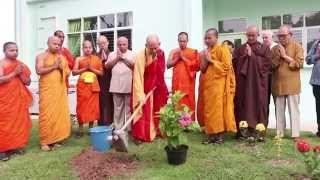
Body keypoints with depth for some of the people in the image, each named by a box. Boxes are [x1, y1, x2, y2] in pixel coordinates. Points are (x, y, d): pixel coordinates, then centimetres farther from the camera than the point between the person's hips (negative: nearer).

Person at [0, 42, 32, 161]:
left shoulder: (21, 64, 9)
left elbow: (28, 82, 6)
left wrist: (20, 73, -10)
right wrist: (14, 73, -20)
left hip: (19, 99, 5)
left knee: (19, 121, 8)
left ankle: (16, 145, 20)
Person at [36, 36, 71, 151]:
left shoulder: (62, 57, 17)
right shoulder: (41, 56, 3)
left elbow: (68, 72, 15)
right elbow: (39, 71, -11)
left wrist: (61, 67, -4)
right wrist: (53, 66, -13)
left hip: (61, 90, 5)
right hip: (47, 90, -4)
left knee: (60, 114, 2)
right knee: (47, 115, -6)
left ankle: (55, 139, 13)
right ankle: (45, 141, 2)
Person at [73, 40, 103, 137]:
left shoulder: (97, 59, 8)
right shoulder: (79, 59, 6)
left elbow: (101, 73, 4)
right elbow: (74, 72, -2)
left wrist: (91, 68, -9)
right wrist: (84, 68, -13)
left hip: (93, 85, 1)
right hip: (82, 85, -1)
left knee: (93, 107, 2)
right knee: (82, 106, -2)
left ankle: (91, 128, 13)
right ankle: (81, 129, 6)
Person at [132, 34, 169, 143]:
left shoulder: (161, 53, -6)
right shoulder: (141, 56, -25)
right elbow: (137, 76, -29)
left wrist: (163, 87, 9)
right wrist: (140, 95, -33)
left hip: (158, 89, 6)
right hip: (145, 88, -6)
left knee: (158, 111, 15)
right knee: (143, 111, -4)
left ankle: (157, 131, 29)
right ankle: (140, 136, 3)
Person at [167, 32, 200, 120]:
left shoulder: (193, 52, 4)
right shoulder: (173, 52, 12)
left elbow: (197, 65, -6)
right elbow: (168, 65, 5)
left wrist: (184, 58, -9)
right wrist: (178, 58, -7)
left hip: (188, 82, -2)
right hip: (177, 82, 2)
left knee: (189, 103, -3)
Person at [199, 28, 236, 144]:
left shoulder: (222, 49, -4)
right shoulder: (205, 52, 16)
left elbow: (226, 66, -13)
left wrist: (211, 60, -13)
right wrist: (204, 60, -3)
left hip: (219, 85, -6)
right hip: (207, 84, 7)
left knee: (218, 109, -5)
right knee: (209, 110, 5)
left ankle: (220, 134, 3)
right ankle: (211, 134, 11)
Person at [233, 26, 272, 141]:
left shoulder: (264, 48, 9)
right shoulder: (240, 49, 14)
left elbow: (267, 62, -6)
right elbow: (234, 63, 2)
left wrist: (252, 55, -8)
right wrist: (244, 56, -10)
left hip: (258, 82, -1)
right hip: (243, 82, 1)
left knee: (258, 105, -3)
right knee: (244, 105, -1)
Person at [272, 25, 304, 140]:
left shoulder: (297, 46, 1)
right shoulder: (274, 49, 10)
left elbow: (299, 64, -9)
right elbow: (270, 65, 4)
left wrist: (285, 56, -10)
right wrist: (278, 56, -10)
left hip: (292, 84, -3)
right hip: (278, 84, 3)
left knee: (294, 110, 0)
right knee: (279, 110, 9)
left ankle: (295, 134, 6)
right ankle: (279, 133, 17)